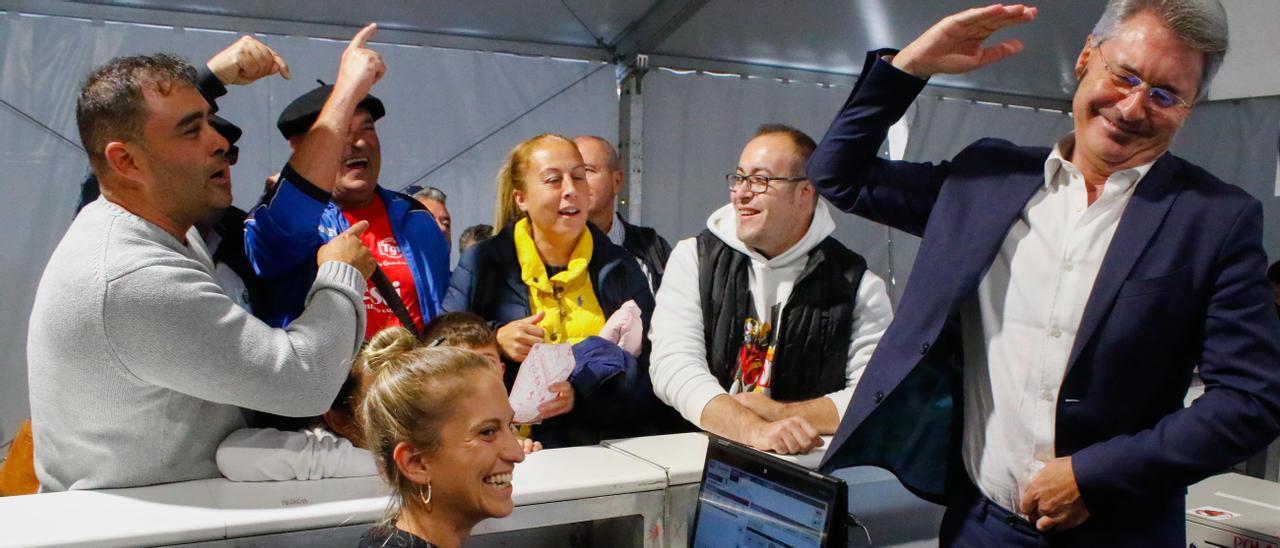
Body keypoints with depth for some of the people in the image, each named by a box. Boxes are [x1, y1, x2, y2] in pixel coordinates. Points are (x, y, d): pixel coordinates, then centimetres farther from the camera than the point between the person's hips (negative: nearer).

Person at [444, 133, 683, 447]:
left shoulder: (620, 267, 11)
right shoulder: (482, 263, 9)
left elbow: (652, 375, 3)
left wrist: (581, 395, -14)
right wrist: (493, 341, -13)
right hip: (515, 442, 0)